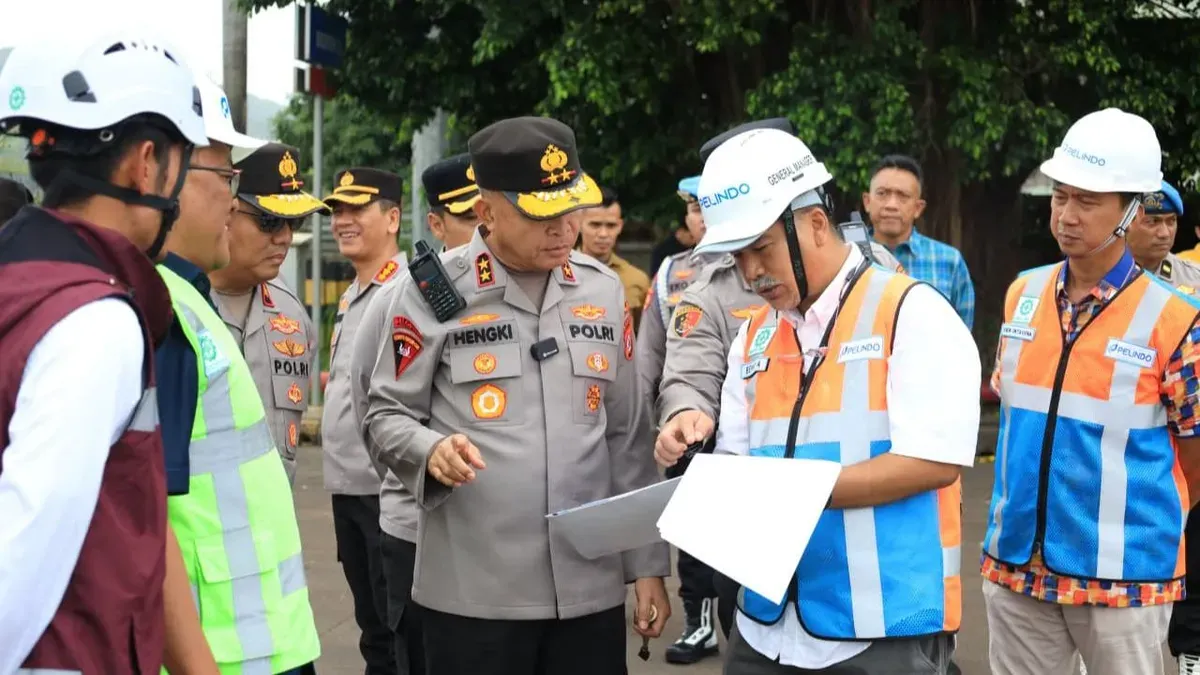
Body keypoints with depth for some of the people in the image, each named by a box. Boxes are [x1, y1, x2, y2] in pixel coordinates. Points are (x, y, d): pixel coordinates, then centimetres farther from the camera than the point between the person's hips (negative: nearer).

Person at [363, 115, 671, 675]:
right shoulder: (432, 290, -3)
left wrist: (647, 564, 9)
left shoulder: (604, 291, 9)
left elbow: (629, 438, 11)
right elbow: (387, 414, 1)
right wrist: (431, 450, -21)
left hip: (592, 587, 4)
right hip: (473, 592, -3)